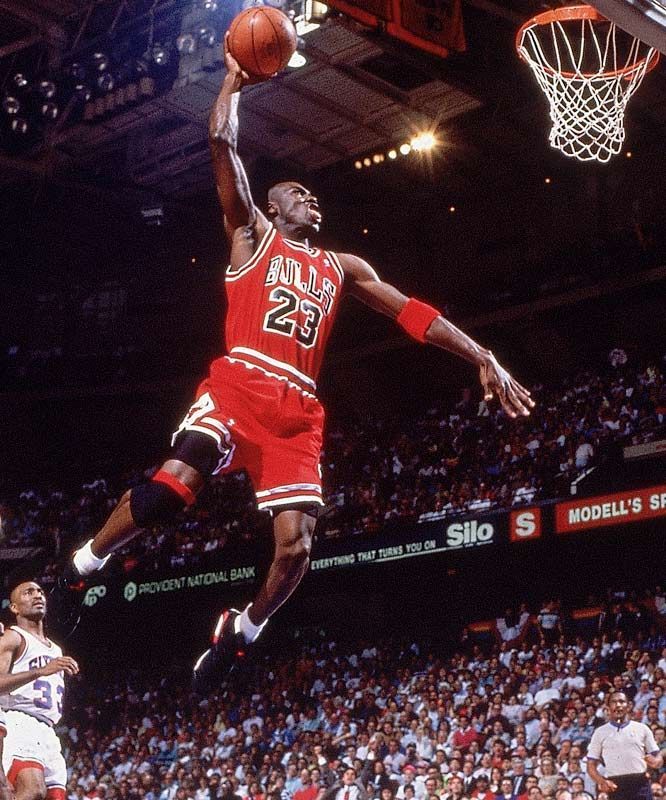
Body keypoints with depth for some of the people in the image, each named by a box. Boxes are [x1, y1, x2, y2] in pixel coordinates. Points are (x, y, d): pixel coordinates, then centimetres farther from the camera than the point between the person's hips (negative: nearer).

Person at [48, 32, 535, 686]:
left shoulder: (340, 267, 29)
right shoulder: (252, 233, 18)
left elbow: (411, 312, 21)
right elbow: (222, 142, 8)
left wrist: (481, 357, 13)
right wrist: (235, 78, 16)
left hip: (298, 409, 4)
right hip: (239, 382, -4)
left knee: (296, 543, -10)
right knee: (171, 484, -26)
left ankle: (240, 633, 16)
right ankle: (80, 570, -3)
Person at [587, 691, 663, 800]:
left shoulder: (642, 729, 11)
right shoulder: (600, 732, 10)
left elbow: (659, 758, 12)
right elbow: (591, 765, 9)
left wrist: (654, 762, -13)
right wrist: (602, 782, -12)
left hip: (640, 784, 0)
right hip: (615, 786, 0)